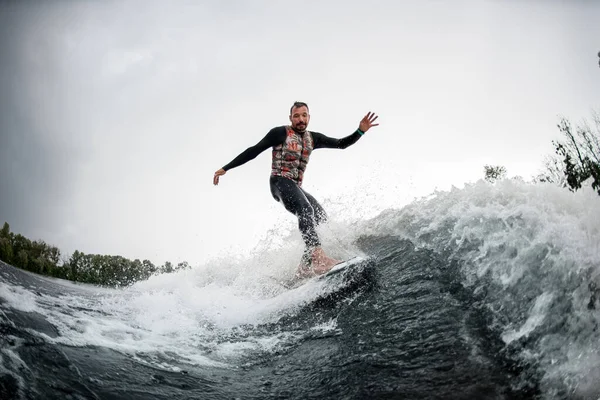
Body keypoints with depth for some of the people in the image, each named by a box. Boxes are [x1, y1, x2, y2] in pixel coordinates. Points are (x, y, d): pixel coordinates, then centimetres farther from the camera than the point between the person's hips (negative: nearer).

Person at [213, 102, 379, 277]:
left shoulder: (313, 138, 15)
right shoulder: (280, 133, -2)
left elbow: (342, 144, 16)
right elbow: (253, 151, -2)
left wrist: (360, 131, -1)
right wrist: (225, 168, -4)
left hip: (296, 187, 8)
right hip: (280, 182, -8)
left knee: (321, 219, -6)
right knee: (306, 210, -31)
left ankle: (306, 266, -8)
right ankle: (318, 256, -50)